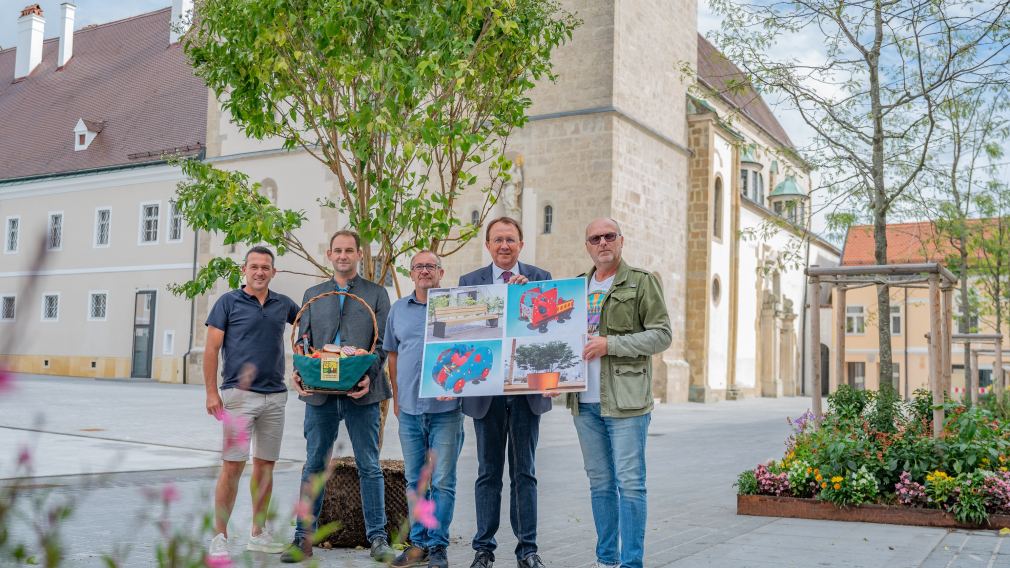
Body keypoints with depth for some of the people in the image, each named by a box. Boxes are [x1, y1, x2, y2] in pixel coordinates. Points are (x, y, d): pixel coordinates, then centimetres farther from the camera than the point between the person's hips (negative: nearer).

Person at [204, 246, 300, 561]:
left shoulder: (284, 304, 11)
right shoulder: (228, 302, 0)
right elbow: (211, 349, -3)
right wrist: (211, 392, -10)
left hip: (275, 396, 4)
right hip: (239, 394, -4)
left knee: (265, 465, 9)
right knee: (233, 465, -6)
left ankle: (259, 534, 19)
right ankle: (219, 537, 2)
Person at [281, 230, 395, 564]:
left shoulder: (376, 294, 8)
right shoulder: (312, 295, 16)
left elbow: (382, 344, 1)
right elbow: (303, 341, 11)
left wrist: (370, 376, -15)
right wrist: (300, 373, -8)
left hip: (362, 392, -2)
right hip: (320, 393, 2)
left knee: (369, 467, 2)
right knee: (314, 467, 7)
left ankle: (378, 538, 8)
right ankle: (304, 538, 14)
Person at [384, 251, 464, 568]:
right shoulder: (398, 310, 11)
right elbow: (392, 354, 18)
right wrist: (396, 397, 13)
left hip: (445, 408, -4)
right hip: (409, 410, 4)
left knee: (443, 481, 0)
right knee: (415, 481, 11)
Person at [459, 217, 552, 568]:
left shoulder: (540, 278, 5)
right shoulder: (469, 282, 5)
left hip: (527, 389, 0)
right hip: (486, 389, 0)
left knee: (524, 472, 7)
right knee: (489, 472, 8)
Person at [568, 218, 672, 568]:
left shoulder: (642, 282, 1)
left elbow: (662, 335, -6)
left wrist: (610, 344, -14)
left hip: (625, 401, -5)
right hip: (584, 402, 5)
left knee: (629, 483, -4)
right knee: (600, 483, 11)